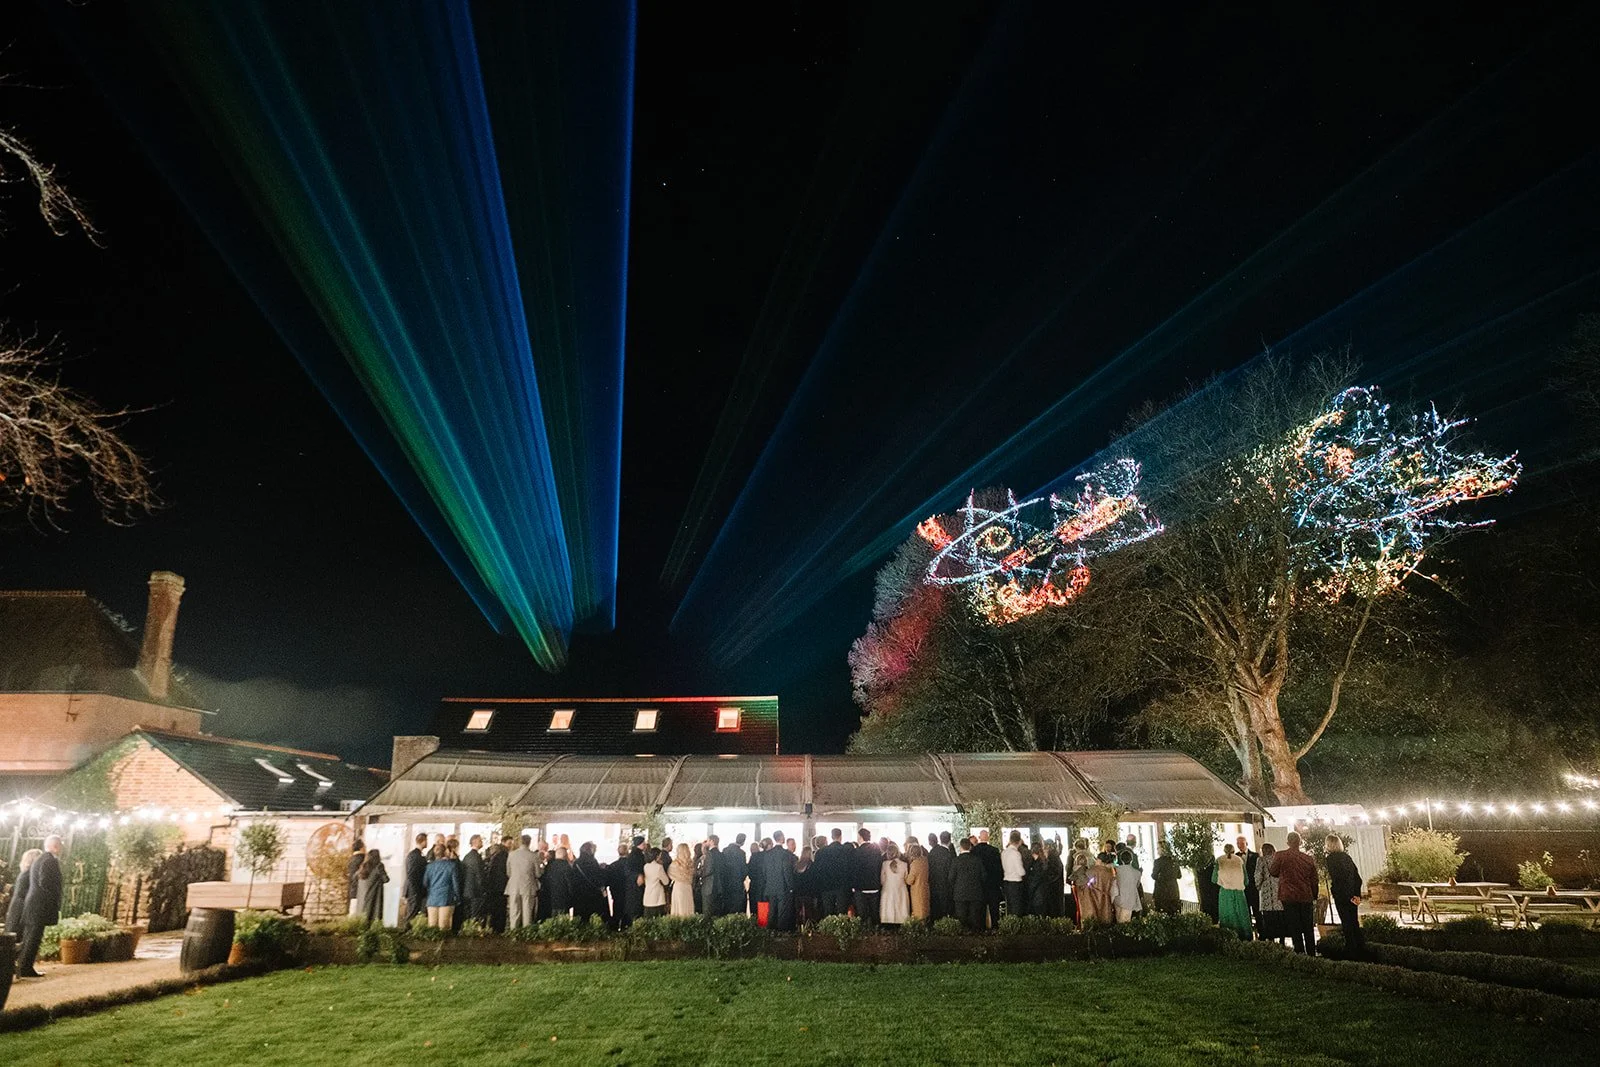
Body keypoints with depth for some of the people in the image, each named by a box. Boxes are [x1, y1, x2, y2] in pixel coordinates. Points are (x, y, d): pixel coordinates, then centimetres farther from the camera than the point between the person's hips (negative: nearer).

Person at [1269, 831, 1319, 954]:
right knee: (1308, 929, 14)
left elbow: (1274, 872, 6)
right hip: (1306, 898, 4)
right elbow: (1314, 880, 10)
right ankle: (1312, 955, 19)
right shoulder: (1309, 859, 2)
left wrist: (1272, 860, 23)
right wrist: (1314, 896, 22)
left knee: (1295, 930, 0)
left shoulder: (1280, 855, -8)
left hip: (1289, 898, -4)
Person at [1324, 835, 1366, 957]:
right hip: (1352, 895, 7)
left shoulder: (1330, 858, -10)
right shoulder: (1347, 856, 10)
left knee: (1347, 924, -1)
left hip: (1341, 896, -7)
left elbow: (1335, 879, -18)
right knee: (1355, 923, 15)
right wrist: (1357, 894, 5)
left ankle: (1352, 950, 0)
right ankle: (1362, 950, 19)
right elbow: (1358, 878, 8)